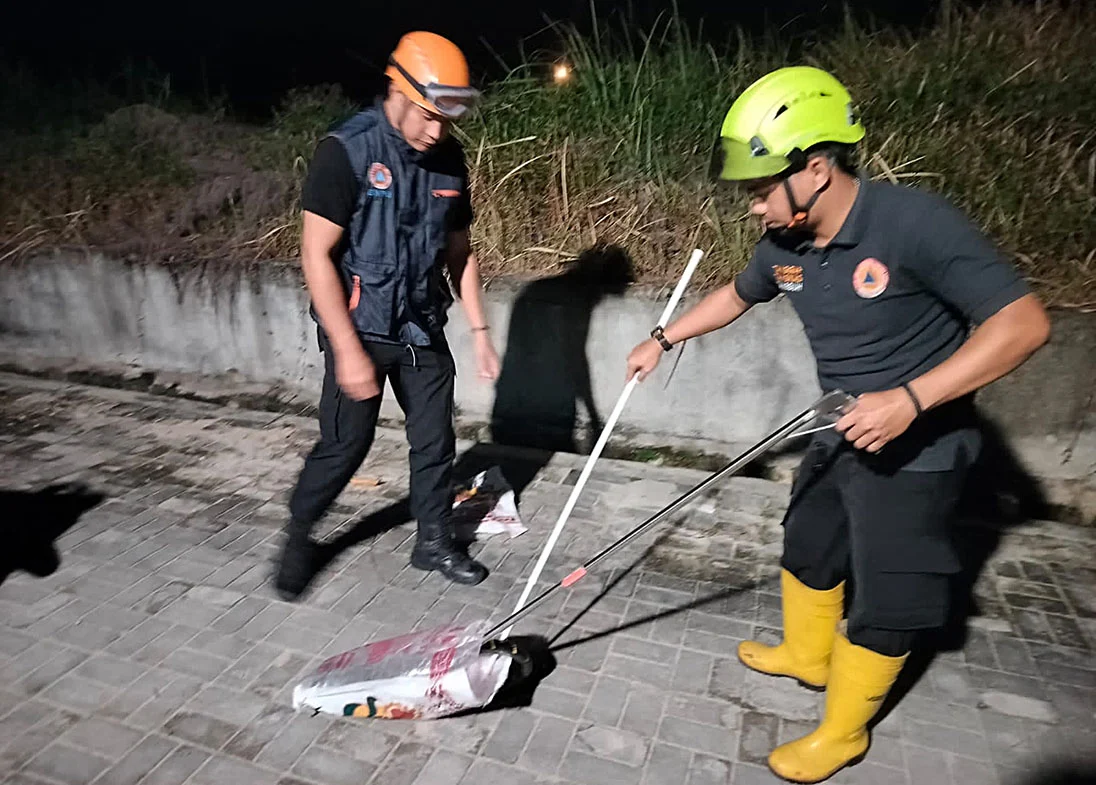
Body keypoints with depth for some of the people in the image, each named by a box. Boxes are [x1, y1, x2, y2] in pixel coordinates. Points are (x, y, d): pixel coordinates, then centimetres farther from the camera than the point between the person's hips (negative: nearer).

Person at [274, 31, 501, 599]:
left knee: (435, 440, 10)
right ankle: (297, 537, 27)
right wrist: (349, 350, -20)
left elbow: (459, 252, 10)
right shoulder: (347, 150, -16)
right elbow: (316, 257, -17)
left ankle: (434, 543, 30)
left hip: (423, 328, 5)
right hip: (360, 328, -5)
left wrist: (480, 330, 7)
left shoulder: (448, 158, 2)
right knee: (345, 444, 1)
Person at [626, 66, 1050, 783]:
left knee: (884, 601, 5)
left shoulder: (915, 222, -26)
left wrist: (909, 399, -34)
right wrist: (664, 339, 17)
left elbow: (1024, 323, -27)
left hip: (917, 447, -7)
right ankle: (807, 656, 47)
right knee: (808, 549, 21)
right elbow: (737, 295, 16)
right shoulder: (785, 244, -5)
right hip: (843, 434, 7)